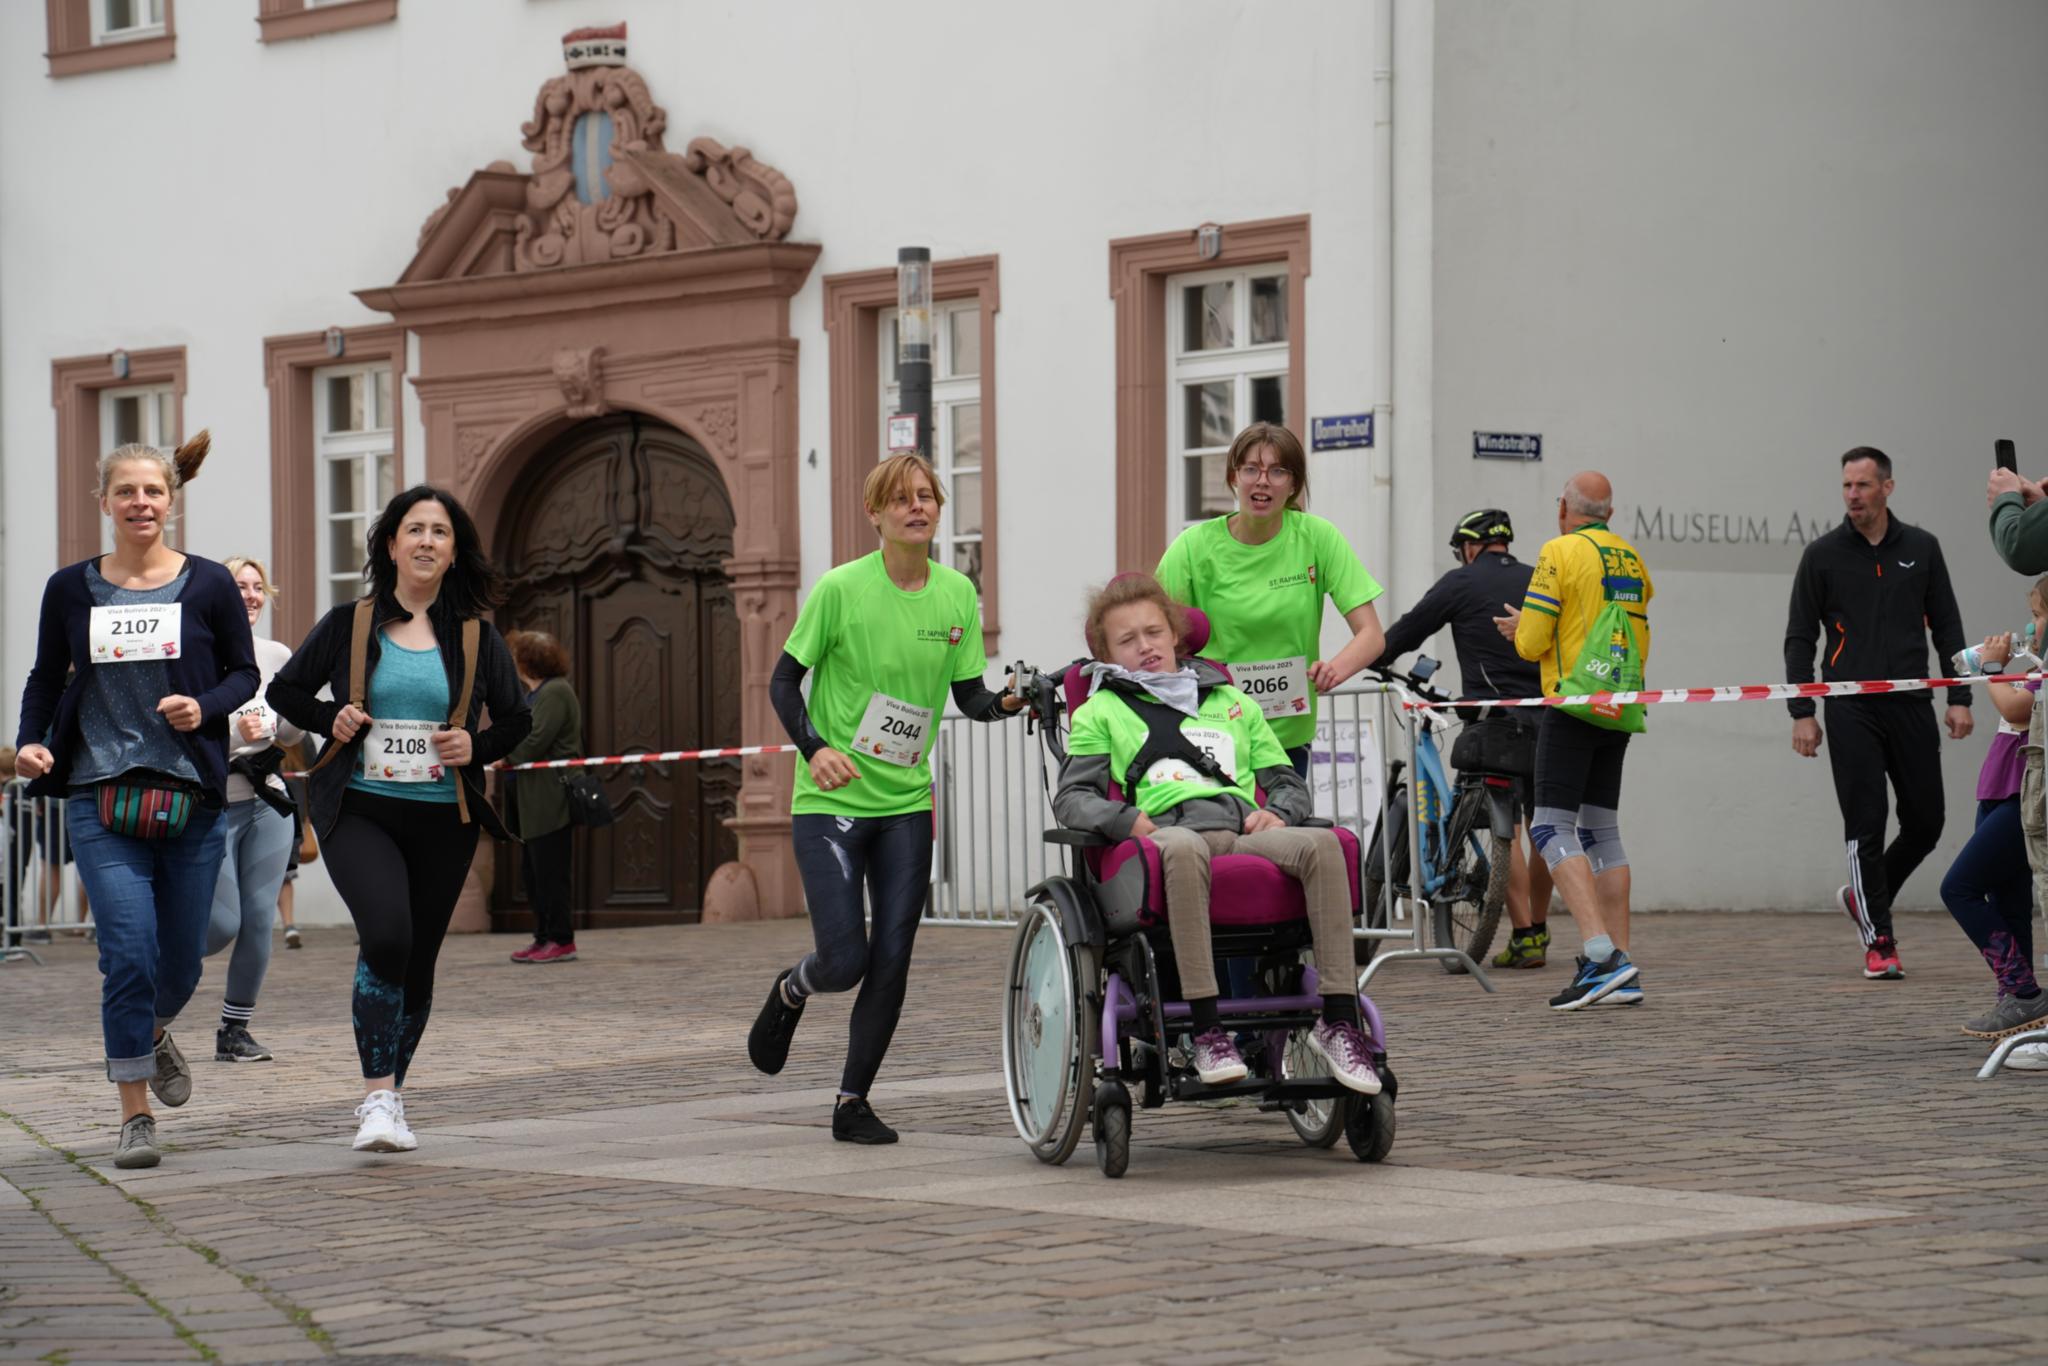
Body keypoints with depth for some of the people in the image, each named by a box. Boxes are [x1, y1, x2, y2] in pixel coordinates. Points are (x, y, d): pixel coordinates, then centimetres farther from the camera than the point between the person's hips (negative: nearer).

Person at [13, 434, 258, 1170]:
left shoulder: (208, 585, 1)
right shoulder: (70, 589, 4)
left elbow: (244, 672, 9)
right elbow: (46, 678, 14)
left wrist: (204, 708, -11)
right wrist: (30, 740, -3)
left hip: (192, 797, 1)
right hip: (101, 798, -1)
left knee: (181, 958, 8)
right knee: (127, 951, -12)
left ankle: (154, 1032, 44)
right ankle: (135, 1117, -1)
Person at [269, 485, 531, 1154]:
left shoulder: (475, 636, 6)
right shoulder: (348, 625, 3)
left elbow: (516, 718, 15)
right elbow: (285, 691, 14)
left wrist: (477, 747, -4)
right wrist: (329, 720, -4)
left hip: (444, 821, 2)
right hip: (359, 812, -2)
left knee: (417, 962, 7)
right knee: (386, 936, -24)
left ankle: (386, 1097, 25)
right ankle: (379, 1094, -19)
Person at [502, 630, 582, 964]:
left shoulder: (555, 692, -11)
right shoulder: (533, 693, 21)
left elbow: (535, 741, -19)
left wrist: (507, 757, -6)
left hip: (550, 803, -10)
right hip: (532, 803, 10)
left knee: (549, 872, -8)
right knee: (535, 872, 11)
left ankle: (560, 941, -6)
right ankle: (544, 937, 15)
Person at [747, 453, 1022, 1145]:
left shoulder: (957, 595, 2)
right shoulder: (841, 589, -10)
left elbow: (969, 697, 8)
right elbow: (784, 680, -3)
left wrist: (1003, 702, -15)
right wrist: (814, 747, -19)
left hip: (907, 802, 4)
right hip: (831, 802, -4)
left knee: (891, 962, -1)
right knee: (844, 961, -10)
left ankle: (853, 1103, 12)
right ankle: (790, 992, 26)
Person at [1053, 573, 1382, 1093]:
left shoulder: (1230, 701, 35)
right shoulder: (1100, 712, 26)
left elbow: (1289, 783, 31)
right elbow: (1070, 798, 13)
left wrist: (1277, 812, 6)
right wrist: (1127, 820, -8)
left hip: (1245, 830, 3)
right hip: (1167, 830, -3)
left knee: (1321, 842, -31)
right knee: (1183, 847, -43)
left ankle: (1338, 1021, -32)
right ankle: (1207, 1032, -44)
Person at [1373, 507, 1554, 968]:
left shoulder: (1462, 583, -1)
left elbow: (1408, 629, 3)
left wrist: (1374, 660, 20)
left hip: (1495, 719, -4)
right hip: (1545, 720, 4)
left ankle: (1523, 936, -10)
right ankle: (1539, 929, 22)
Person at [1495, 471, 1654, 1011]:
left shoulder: (1561, 552, -8)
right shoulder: (1632, 561, 15)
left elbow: (1532, 642, -11)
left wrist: (1522, 630, 14)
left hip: (1575, 704, -8)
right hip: (1622, 711, 8)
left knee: (1552, 827, -8)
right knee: (1601, 830, 13)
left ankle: (1601, 952, -24)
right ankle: (1623, 973, 10)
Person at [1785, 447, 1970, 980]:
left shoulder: (1921, 549, 8)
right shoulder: (1822, 556, 2)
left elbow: (1946, 626, 12)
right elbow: (1799, 638, 3)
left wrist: (1959, 698, 4)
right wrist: (1801, 713, -4)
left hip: (1910, 706, 3)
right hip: (1851, 711, -3)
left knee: (1926, 824, 3)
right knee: (1866, 828, -6)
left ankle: (1864, 898, 26)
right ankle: (1879, 941, 1)